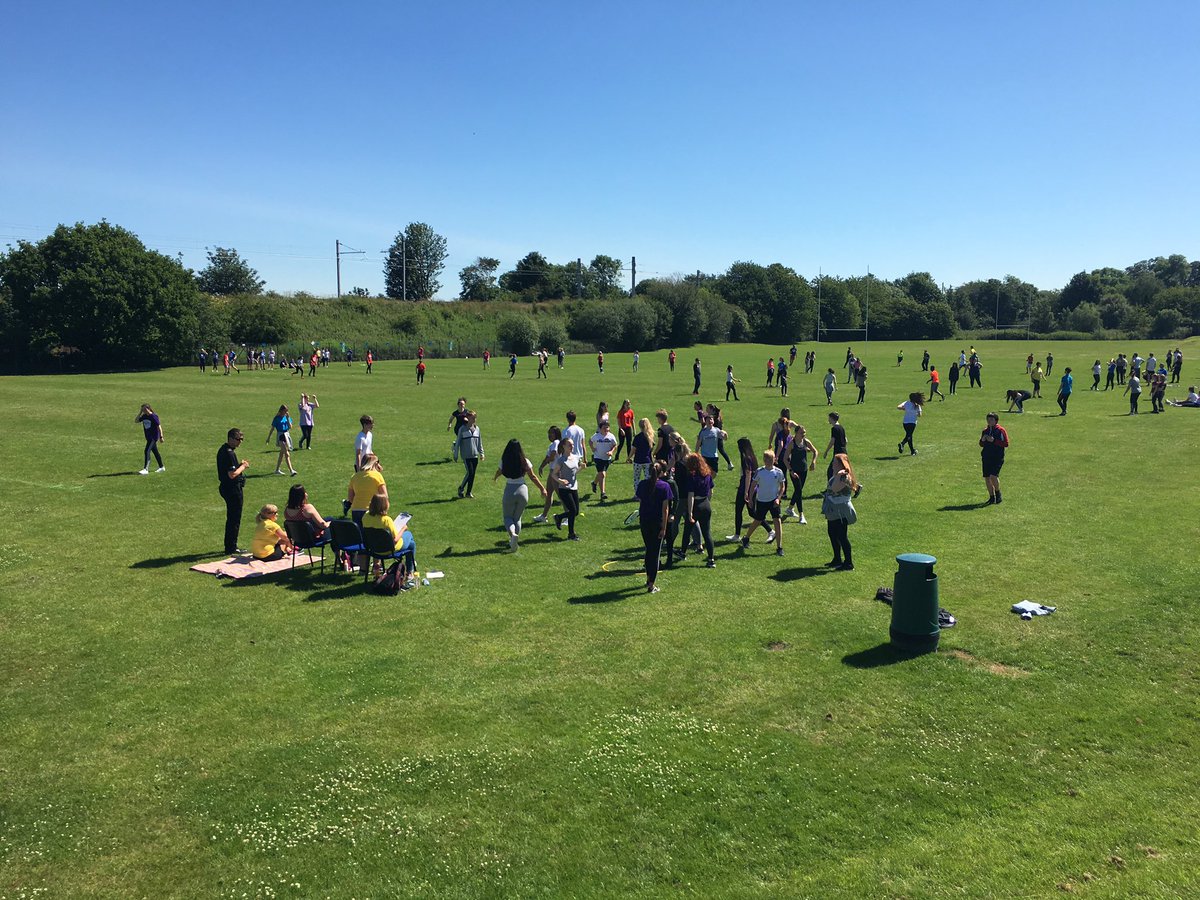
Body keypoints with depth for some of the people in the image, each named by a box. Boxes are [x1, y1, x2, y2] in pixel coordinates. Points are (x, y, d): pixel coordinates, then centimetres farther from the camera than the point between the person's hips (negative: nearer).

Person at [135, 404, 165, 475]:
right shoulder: (144, 416, 7)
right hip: (148, 437, 8)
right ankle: (161, 467, 26)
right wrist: (140, 412, 1)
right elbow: (136, 420, 10)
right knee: (155, 452, 15)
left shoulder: (153, 416, -15)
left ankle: (145, 469, -13)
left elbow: (159, 427, -14)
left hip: (153, 437, -8)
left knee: (147, 452, -13)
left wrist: (161, 437, -16)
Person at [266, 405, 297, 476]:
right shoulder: (277, 418, -7)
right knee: (286, 453, -14)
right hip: (280, 435, -6)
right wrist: (268, 438, 2)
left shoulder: (287, 417, 6)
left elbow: (290, 427, -4)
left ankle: (277, 470, 25)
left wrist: (288, 419, -14)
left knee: (282, 453, 14)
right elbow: (272, 428, -1)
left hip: (287, 435, 6)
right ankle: (291, 470, -19)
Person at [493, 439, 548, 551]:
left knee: (508, 517, 13)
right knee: (517, 518, 18)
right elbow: (533, 477, -1)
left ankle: (512, 534, -17)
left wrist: (494, 478, 40)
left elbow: (499, 472, 17)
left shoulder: (504, 461, -4)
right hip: (522, 490, 1)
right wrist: (542, 488, 9)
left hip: (509, 491, -1)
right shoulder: (524, 461, -5)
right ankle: (513, 542, 13)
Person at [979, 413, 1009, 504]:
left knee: (993, 476, -19)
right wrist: (982, 440, -1)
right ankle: (992, 497, 18)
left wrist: (994, 440, -18)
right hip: (986, 458, 6)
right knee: (987, 478, 5)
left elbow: (1006, 444, -10)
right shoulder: (985, 431, 15)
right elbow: (981, 444, 22)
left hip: (997, 458, -6)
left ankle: (998, 495, 2)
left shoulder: (1000, 430, -3)